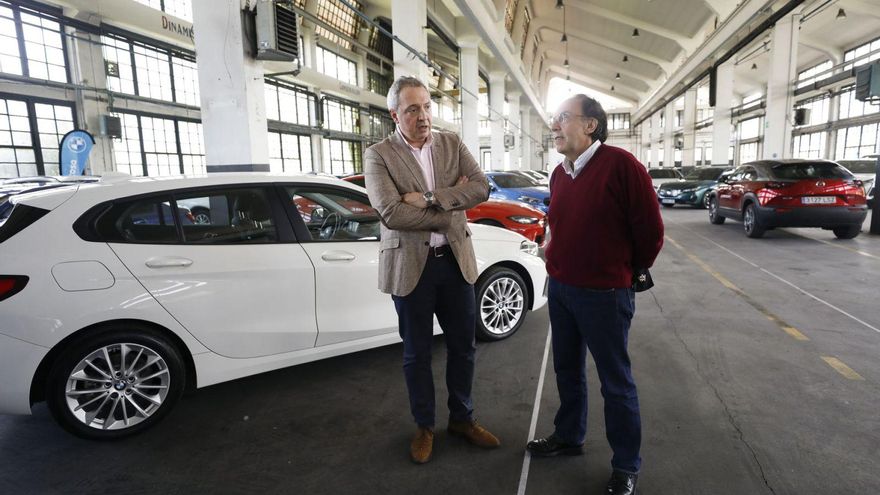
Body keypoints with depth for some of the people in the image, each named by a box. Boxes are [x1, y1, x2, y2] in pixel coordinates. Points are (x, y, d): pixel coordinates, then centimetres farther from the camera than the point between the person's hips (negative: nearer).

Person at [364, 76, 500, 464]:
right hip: (411, 265, -3)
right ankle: (424, 426, 33)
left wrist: (429, 198, -19)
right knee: (417, 353, 11)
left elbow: (481, 187, -8)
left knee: (463, 346, 15)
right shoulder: (378, 155, -6)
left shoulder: (451, 143, 5)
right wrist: (449, 208, -12)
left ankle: (462, 418, 37)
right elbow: (391, 213, -19)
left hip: (456, 259, 4)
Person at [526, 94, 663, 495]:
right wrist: (560, 264, 17)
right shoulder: (559, 174, 6)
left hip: (604, 296, -7)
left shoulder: (621, 165, -16)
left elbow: (650, 230, -10)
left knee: (616, 383, 8)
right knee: (567, 370, 20)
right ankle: (569, 436, 41)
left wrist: (627, 274, 3)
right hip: (560, 289, 7)